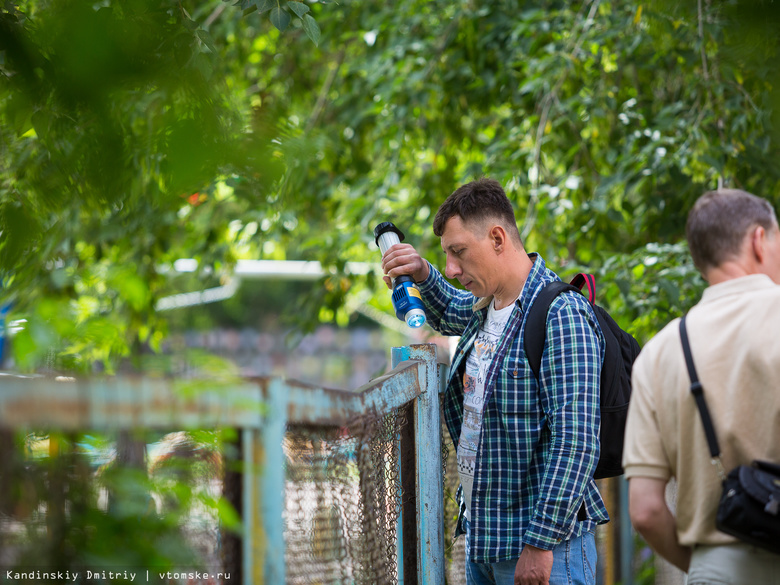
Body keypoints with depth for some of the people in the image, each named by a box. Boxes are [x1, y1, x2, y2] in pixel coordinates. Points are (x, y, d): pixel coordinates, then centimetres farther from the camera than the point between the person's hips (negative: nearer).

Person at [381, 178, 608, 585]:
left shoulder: (562, 317, -17)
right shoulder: (485, 307, 11)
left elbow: (575, 442, -22)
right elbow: (451, 314, 38)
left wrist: (541, 542, -24)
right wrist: (424, 276, 16)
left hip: (541, 540, -9)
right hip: (482, 536, 9)